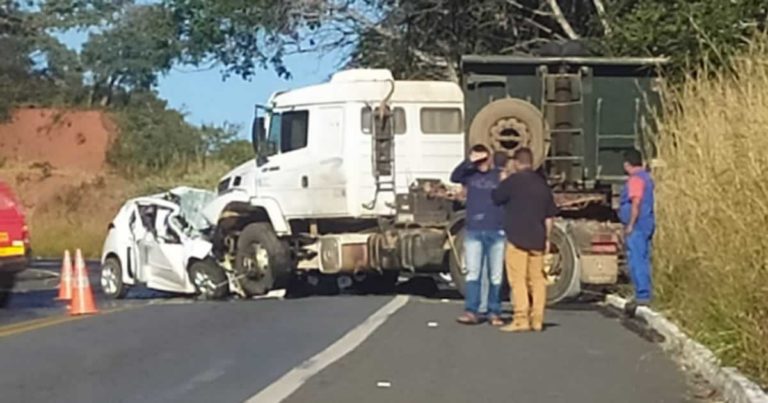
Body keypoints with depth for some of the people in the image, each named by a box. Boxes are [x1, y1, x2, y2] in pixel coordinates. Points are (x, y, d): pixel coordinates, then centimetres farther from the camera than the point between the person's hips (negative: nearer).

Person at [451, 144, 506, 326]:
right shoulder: (470, 175, 7)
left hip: (496, 232, -1)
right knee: (473, 273, -4)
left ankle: (494, 313, 9)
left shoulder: (500, 176, 4)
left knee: (496, 276, 4)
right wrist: (469, 161, -19)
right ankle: (471, 311, -6)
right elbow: (454, 177, -11)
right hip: (473, 232, 1)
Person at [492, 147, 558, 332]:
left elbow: (496, 198, 4)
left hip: (517, 237, -6)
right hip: (537, 239, 6)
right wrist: (546, 237, 20)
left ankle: (521, 319, -11)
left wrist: (502, 182, 19)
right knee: (537, 279, 8)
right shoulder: (542, 183, 13)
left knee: (518, 280, -6)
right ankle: (537, 320, 9)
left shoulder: (513, 181, -8)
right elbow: (550, 214, 15)